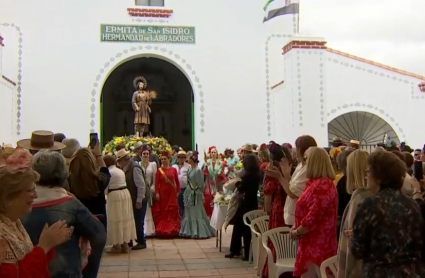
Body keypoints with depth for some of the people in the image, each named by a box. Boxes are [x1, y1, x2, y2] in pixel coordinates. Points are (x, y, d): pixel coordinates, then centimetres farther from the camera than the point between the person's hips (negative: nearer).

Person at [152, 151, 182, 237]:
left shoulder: (174, 170, 3)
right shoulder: (159, 170, 0)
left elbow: (177, 181, 6)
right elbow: (156, 182, -4)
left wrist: (178, 191, 3)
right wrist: (156, 193, -11)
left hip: (172, 193, 1)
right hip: (162, 193, -1)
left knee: (172, 211, 4)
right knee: (162, 211, 2)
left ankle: (173, 230, 11)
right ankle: (162, 230, 7)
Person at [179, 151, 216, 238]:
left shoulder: (198, 170, -16)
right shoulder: (190, 169, 7)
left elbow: (200, 184, -15)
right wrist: (187, 192, 8)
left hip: (195, 194, -8)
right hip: (189, 193, 8)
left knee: (197, 213, 0)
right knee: (189, 213, 12)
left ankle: (200, 232, 10)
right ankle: (190, 231, 21)